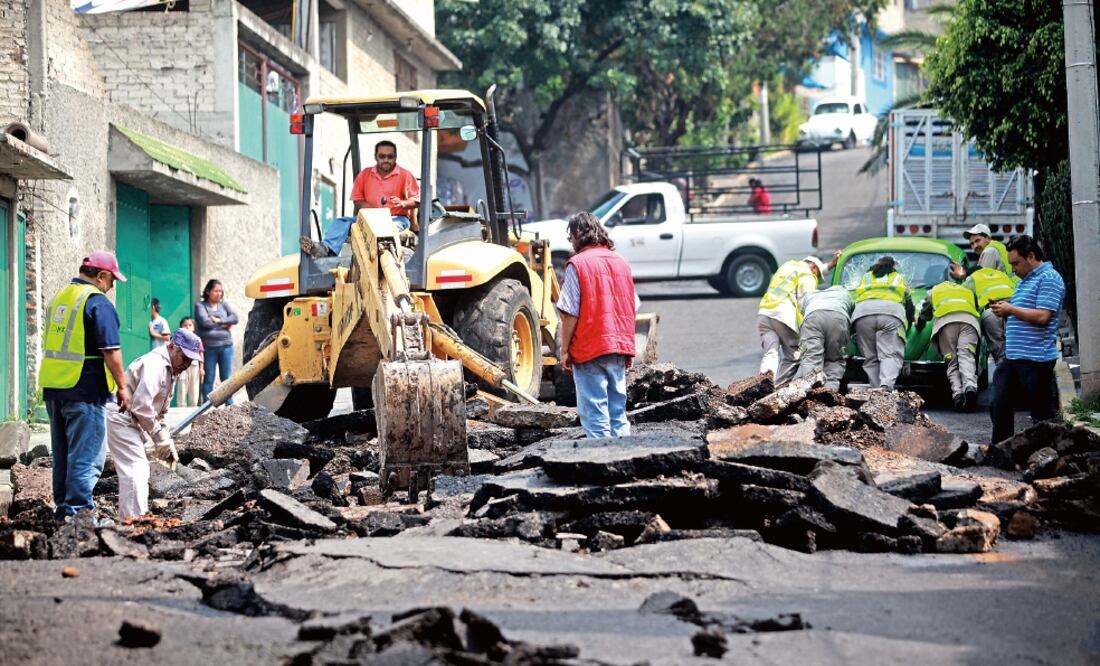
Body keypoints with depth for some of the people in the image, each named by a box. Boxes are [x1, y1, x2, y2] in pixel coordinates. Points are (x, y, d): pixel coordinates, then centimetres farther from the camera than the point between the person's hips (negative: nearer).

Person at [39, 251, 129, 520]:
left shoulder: (59, 298, 14)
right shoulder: (98, 302, -12)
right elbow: (110, 350, -17)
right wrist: (122, 386, -10)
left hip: (52, 387, 8)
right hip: (84, 391, -8)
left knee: (62, 454, 16)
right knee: (88, 456, -4)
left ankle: (62, 506, 22)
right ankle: (77, 511, -7)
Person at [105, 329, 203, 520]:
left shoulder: (170, 371, 16)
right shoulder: (154, 364, -18)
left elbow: (160, 412, 22)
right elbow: (141, 404, -26)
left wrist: (166, 440, 11)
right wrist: (159, 436, -16)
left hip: (130, 421, 11)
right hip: (119, 416, -11)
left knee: (140, 470, 16)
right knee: (135, 470, -16)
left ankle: (128, 519, 23)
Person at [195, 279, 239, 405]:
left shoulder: (224, 304, 14)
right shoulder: (200, 305, 3)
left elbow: (234, 318, 1)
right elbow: (205, 322, -12)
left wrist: (218, 320, -11)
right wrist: (224, 324, -5)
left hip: (225, 346, 3)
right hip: (209, 347, -3)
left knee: (227, 378, 3)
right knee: (208, 379, 0)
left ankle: (229, 404, 7)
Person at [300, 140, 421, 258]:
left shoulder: (405, 175, 4)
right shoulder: (365, 174, 16)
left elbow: (416, 200, 2)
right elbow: (357, 200, 17)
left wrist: (403, 203, -19)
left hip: (397, 218, -4)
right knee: (341, 222, -19)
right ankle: (326, 248, -47)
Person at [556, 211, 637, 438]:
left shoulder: (578, 264, -8)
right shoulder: (621, 262, 11)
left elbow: (570, 313, -11)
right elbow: (630, 310, 14)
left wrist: (564, 349, -5)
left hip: (589, 350, -6)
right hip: (619, 347, 6)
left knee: (595, 415, -3)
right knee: (618, 413, 12)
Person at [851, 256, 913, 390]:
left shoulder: (866, 277, 38)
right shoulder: (900, 278, 35)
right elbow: (909, 305, 37)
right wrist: (909, 323, 53)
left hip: (863, 312, 1)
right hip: (891, 310, -1)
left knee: (870, 358, 3)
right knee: (891, 355, -12)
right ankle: (887, 386, -36)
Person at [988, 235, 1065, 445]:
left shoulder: (1049, 279, -11)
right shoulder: (1024, 280, 20)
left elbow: (1042, 317, -21)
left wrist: (1010, 309, -13)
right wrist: (1004, 310, 9)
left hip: (1036, 359, -10)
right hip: (1012, 357, 10)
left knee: (1042, 412, -2)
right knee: (999, 407, 10)